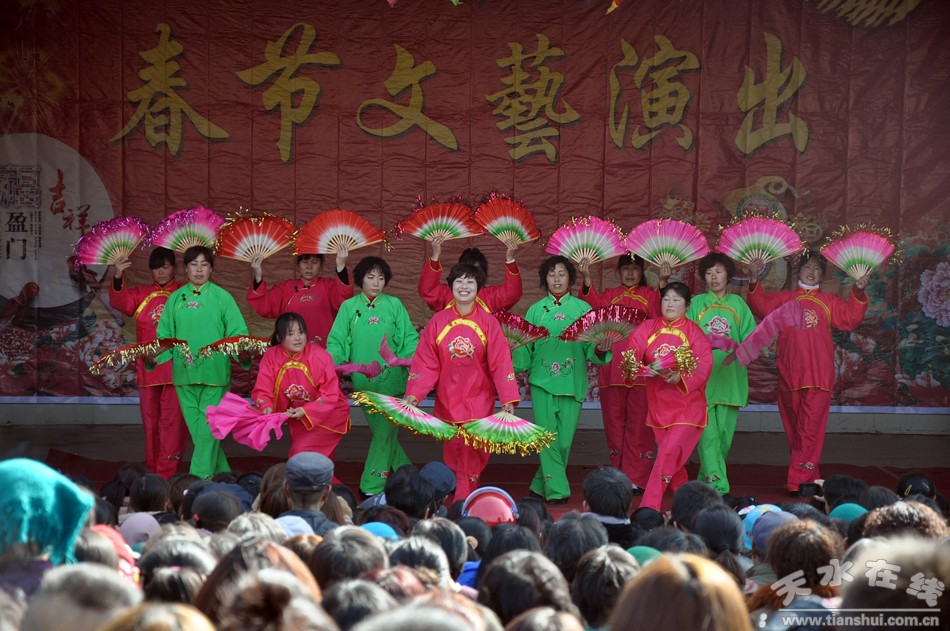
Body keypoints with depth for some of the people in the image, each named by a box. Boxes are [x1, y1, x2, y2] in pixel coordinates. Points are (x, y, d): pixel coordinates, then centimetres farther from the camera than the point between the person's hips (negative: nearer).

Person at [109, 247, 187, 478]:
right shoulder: (141, 294, 12)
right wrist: (118, 278, -23)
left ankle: (166, 472, -6)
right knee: (150, 419, 9)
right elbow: (120, 302, -6)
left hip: (175, 367, -3)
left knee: (172, 419, -7)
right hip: (148, 366, 4)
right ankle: (152, 471, 19)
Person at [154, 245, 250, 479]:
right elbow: (165, 336, 11)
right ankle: (222, 475, 20)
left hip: (214, 373, -3)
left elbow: (237, 333, -1)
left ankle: (199, 479, -5)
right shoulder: (176, 298, 11)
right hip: (184, 373, 3)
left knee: (207, 430, -7)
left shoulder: (221, 297, 3)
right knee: (196, 430, 7)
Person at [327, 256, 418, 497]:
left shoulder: (394, 305, 3)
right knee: (379, 430, 10)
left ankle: (372, 486, -5)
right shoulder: (349, 307, 6)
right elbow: (337, 341, 3)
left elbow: (410, 339, 0)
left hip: (391, 377, -2)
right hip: (363, 380, 3)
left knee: (385, 431, -8)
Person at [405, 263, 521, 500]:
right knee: (453, 452, 3)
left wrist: (508, 399, -13)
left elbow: (501, 363, -5)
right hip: (447, 399, 1)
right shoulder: (438, 321, 1)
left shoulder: (488, 323, -2)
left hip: (479, 399, -1)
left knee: (473, 452, -5)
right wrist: (413, 394, -10)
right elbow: (425, 363, 0)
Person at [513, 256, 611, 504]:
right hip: (542, 381, 0)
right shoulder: (535, 310, 10)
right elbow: (525, 350, 9)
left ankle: (542, 485, 18)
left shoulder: (582, 309, 7)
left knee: (564, 440, 1)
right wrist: (514, 353, -11)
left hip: (572, 383, 0)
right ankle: (556, 490, -3)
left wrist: (600, 350, -16)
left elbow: (590, 348, 5)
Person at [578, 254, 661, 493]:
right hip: (612, 368, 2)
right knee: (614, 422, 5)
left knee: (638, 424, -5)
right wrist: (587, 279, -22)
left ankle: (636, 479, -1)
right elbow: (595, 303, -8)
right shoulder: (610, 295, 15)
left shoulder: (650, 295, 11)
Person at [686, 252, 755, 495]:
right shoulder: (696, 303, 10)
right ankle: (717, 483, -17)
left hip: (730, 375, 2)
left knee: (725, 431, 2)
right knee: (708, 431, -12)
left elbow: (749, 338, 7)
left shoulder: (738, 304, 13)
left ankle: (706, 480, 14)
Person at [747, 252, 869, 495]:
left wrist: (858, 293, -12)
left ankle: (798, 480, -11)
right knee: (794, 429, 6)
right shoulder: (784, 299, 15)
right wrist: (754, 280, -17)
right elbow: (761, 305, -2)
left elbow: (849, 318, 1)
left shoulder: (829, 301, 15)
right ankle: (810, 478, 16)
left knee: (811, 429, -10)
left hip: (819, 377, -1)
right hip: (789, 374, 1)